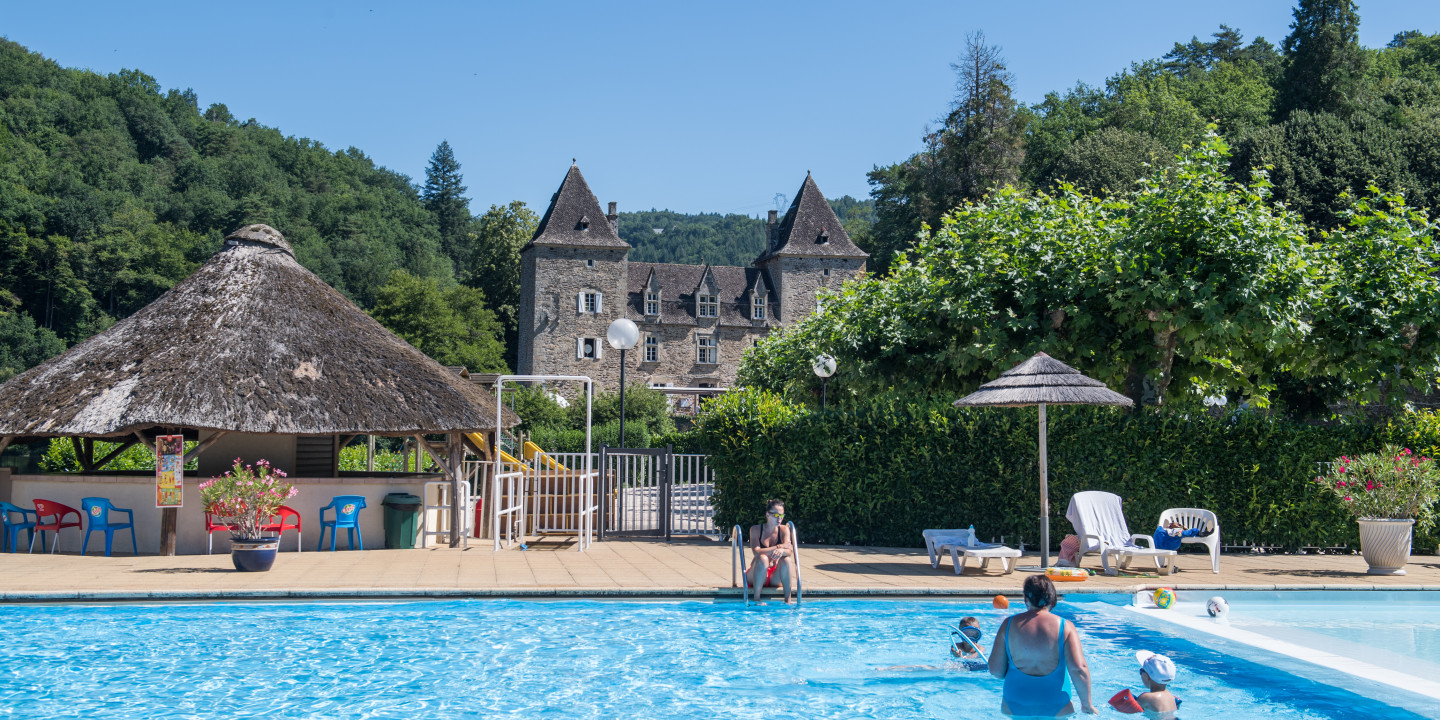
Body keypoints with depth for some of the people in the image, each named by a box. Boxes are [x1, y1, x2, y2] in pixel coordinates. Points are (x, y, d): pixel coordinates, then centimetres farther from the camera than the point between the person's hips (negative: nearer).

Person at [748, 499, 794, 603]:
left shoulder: (784, 530, 1)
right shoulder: (756, 529, -6)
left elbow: (789, 551, -16)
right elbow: (756, 552, -22)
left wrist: (781, 551, -41)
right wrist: (779, 547, -31)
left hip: (775, 577, 2)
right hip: (757, 577, -2)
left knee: (786, 559, -27)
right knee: (763, 558, -32)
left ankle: (788, 600, -25)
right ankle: (756, 599, -32)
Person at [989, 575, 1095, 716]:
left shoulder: (1009, 625, 0)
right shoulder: (1065, 627, -4)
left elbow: (995, 671, 1)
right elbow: (1078, 669, -13)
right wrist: (1087, 705, -2)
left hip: (1014, 706, 2)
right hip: (1055, 707, -2)